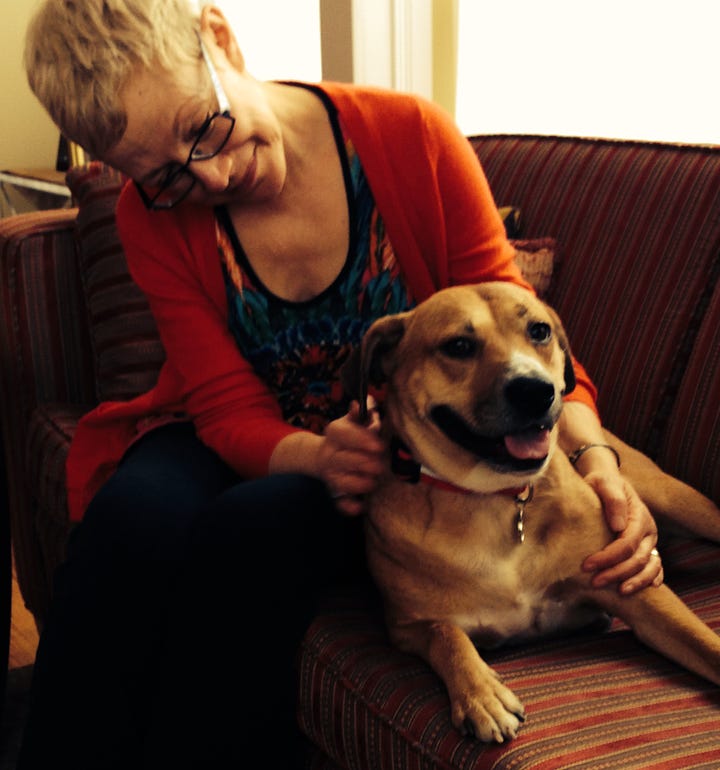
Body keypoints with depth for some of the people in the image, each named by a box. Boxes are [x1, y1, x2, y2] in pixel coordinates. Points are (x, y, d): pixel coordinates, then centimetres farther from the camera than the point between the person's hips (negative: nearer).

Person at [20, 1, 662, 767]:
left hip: (399, 458, -1)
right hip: (247, 452, 2)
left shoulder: (412, 138, -14)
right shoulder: (154, 214, -8)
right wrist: (320, 459, -33)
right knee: (133, 518, -32)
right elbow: (231, 411, -11)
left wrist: (594, 458, -28)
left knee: (252, 527, -34)